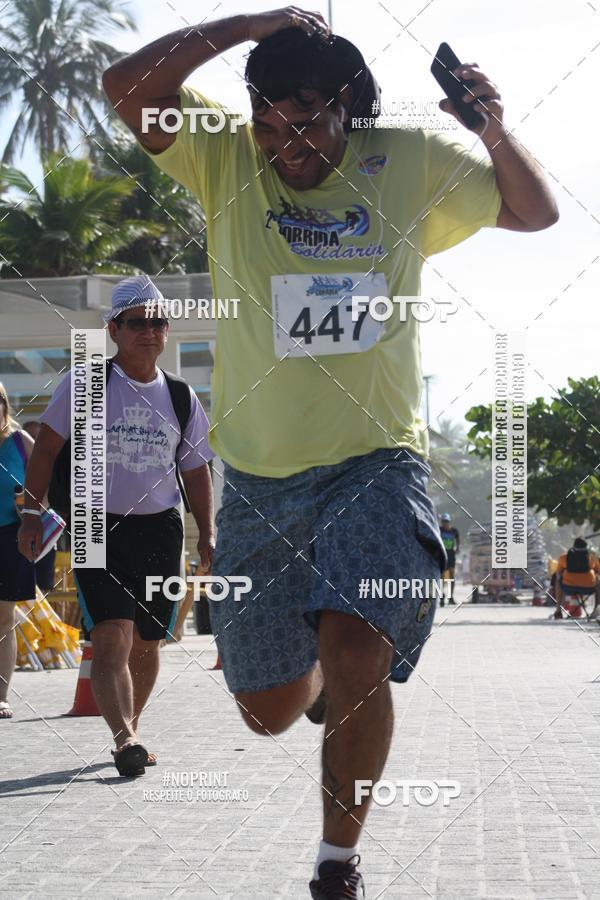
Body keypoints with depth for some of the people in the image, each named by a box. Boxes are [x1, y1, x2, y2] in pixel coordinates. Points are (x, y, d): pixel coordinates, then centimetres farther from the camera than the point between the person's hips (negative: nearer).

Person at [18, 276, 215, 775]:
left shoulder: (181, 396, 9)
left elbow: (196, 470, 16)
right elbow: (46, 447, 1)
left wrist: (207, 534, 9)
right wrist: (32, 512, -4)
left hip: (160, 530, 4)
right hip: (99, 527, -4)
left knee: (146, 644, 9)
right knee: (112, 637, -18)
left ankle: (131, 726, 29)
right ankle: (124, 737, -25)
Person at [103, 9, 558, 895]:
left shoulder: (410, 164, 5)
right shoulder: (226, 160, 1)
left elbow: (535, 211, 13)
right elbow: (128, 86, -13)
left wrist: (495, 130, -6)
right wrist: (255, 24, -13)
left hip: (376, 464, -1)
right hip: (261, 478, 1)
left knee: (355, 654, -26)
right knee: (268, 710, 8)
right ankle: (316, 676, 47)